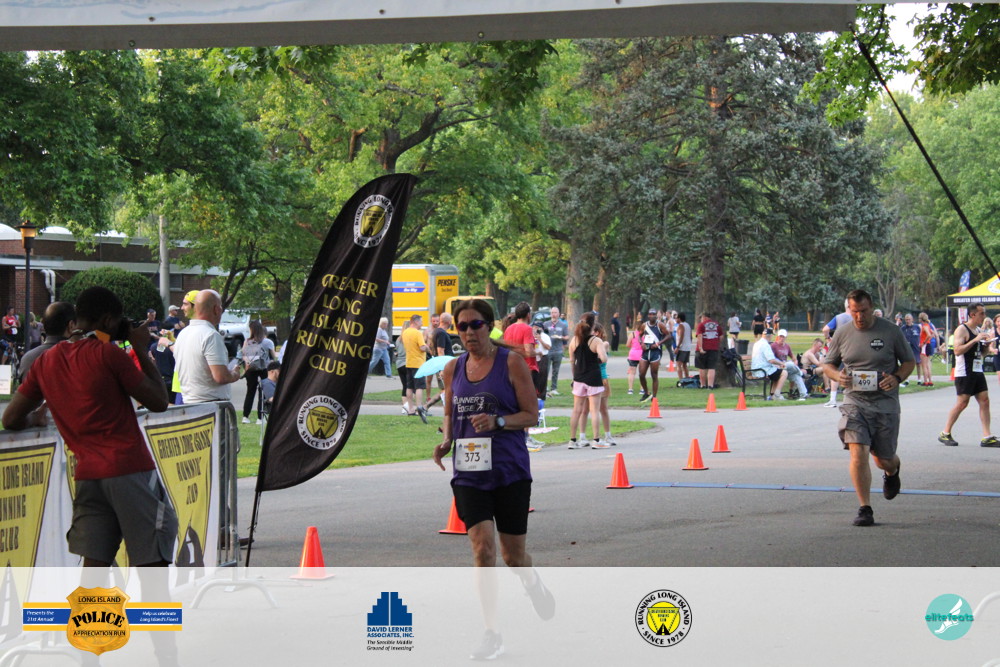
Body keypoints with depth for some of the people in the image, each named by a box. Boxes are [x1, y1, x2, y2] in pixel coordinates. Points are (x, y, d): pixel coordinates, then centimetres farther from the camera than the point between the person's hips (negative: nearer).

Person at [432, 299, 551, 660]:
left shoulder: (512, 363, -5)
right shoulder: (453, 368, 7)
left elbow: (531, 415, -4)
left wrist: (498, 421, -21)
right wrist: (446, 440, 0)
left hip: (510, 470, -2)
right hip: (469, 473, 2)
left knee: (514, 555, 6)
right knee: (482, 549, -11)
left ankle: (534, 586, 43)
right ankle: (492, 634, -5)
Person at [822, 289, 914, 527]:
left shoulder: (890, 331, -1)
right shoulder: (842, 333, 4)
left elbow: (909, 361, 7)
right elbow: (827, 364, 14)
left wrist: (897, 378, -13)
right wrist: (838, 376, -9)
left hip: (885, 403, -1)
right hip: (854, 402, 1)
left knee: (884, 460, 8)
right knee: (858, 452, -17)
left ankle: (892, 471, 48)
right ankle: (865, 508, -9)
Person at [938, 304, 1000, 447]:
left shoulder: (979, 330, 15)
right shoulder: (962, 330, -11)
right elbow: (958, 350, -23)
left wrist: (987, 343, 2)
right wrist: (975, 340, -25)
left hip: (977, 371, 8)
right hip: (964, 372, -8)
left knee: (984, 401, 0)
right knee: (962, 403, -6)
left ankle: (987, 437, -1)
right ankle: (945, 434, 7)